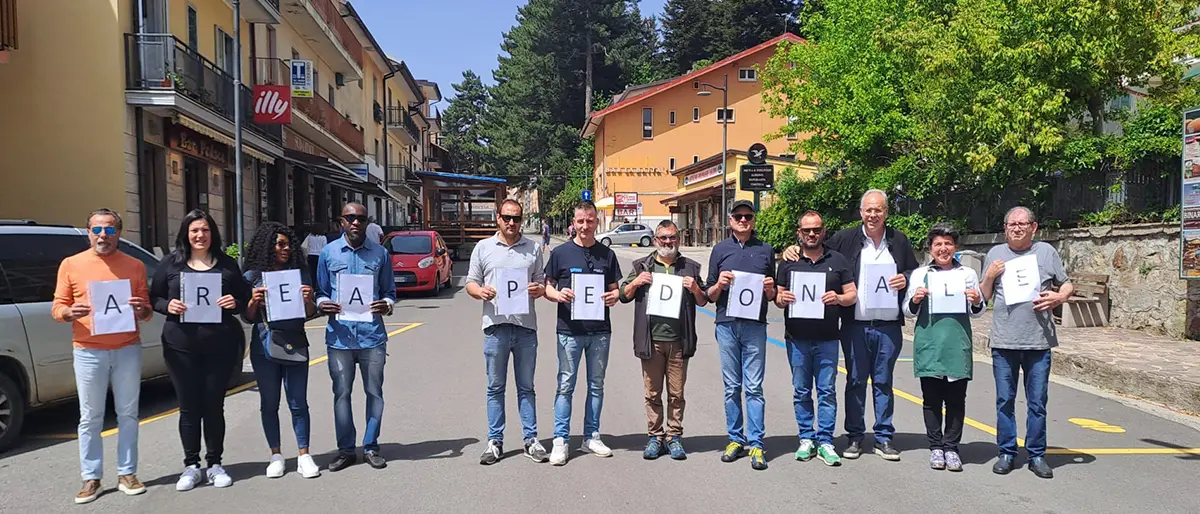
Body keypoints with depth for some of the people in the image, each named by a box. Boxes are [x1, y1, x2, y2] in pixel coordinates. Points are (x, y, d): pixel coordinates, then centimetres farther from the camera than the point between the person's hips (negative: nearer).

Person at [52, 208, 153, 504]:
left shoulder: (135, 266, 6)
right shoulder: (71, 264, 4)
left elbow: (147, 311, 10)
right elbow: (57, 308, 4)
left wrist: (143, 310, -13)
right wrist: (69, 312, -18)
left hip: (127, 350, 1)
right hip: (88, 352, -1)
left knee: (128, 415, 7)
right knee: (90, 419, 4)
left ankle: (127, 474, 16)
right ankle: (91, 478, 13)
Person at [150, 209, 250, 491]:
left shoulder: (227, 264, 6)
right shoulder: (171, 263, 5)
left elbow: (245, 300, 10)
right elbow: (153, 297, 7)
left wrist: (235, 303, -11)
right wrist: (168, 306, -12)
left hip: (220, 346, 0)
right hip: (181, 346, 0)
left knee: (214, 405, 7)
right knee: (189, 407, 6)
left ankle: (215, 464, 19)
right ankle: (191, 465, 18)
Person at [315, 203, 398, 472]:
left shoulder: (380, 253, 6)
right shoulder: (329, 252, 6)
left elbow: (390, 291, 10)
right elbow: (321, 291, 11)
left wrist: (387, 305, -12)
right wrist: (323, 305, -11)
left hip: (372, 334, 0)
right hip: (339, 335, 0)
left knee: (374, 392, 6)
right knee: (341, 394, 6)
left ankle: (371, 447, 18)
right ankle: (345, 449, 17)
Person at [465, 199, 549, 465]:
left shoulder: (533, 248, 11)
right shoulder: (483, 248, 9)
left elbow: (542, 282, 14)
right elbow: (470, 283, 9)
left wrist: (539, 289, -9)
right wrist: (480, 291, -13)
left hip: (526, 325, 1)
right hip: (495, 324, 0)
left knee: (526, 387, 8)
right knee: (495, 387, 6)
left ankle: (530, 439, 15)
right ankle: (495, 441, 13)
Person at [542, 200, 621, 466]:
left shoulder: (607, 255, 8)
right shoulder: (560, 253, 1)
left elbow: (615, 288, 13)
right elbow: (547, 287, 4)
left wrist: (614, 296, -10)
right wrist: (558, 295, -17)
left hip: (600, 330, 3)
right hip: (570, 329, -3)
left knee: (596, 385, 11)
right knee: (566, 385, 0)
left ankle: (591, 437, 22)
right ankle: (560, 440, 7)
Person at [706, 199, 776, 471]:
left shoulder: (765, 250, 11)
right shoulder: (720, 250, 9)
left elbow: (772, 297, 15)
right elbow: (710, 295, 10)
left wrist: (770, 290, -6)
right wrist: (719, 285, -10)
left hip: (755, 326, -1)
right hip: (726, 325, 1)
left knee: (753, 387, -2)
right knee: (732, 387, 6)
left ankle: (756, 444, 2)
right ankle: (736, 439, 16)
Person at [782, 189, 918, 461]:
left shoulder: (899, 241, 8)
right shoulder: (846, 239, 2)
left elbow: (915, 272, 16)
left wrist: (905, 279, -5)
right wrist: (795, 249, -10)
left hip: (889, 326, 1)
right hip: (855, 325, -1)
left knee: (883, 382, 10)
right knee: (855, 381, 7)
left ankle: (884, 437, 19)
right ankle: (854, 436, 18)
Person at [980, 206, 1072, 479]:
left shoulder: (1046, 252, 7)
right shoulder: (995, 254, 9)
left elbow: (1067, 284, 12)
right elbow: (984, 297, 13)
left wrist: (1060, 297, -8)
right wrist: (990, 276, -5)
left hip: (1038, 341, -1)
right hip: (1003, 341, 1)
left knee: (1038, 402, 4)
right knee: (1005, 400, 6)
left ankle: (1037, 454, 15)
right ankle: (1007, 452, 16)